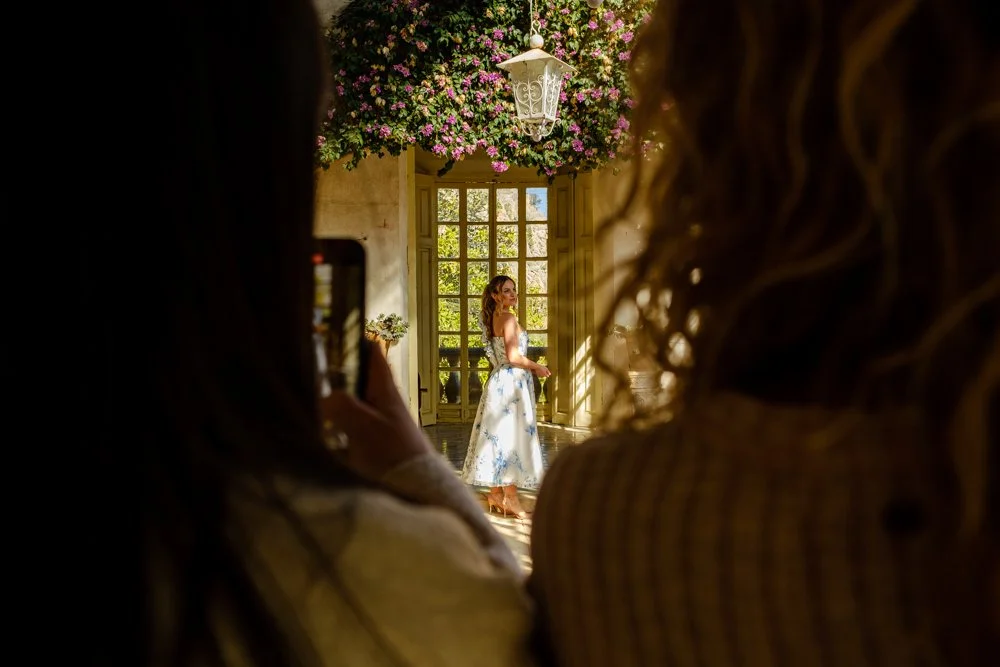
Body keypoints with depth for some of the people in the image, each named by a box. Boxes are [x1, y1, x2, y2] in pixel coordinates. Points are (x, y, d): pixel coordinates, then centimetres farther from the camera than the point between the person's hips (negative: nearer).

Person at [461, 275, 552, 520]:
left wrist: (531, 367, 18)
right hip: (512, 382, -9)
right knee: (512, 435, -6)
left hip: (498, 380, 9)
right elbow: (513, 357, -19)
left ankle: (496, 493, 15)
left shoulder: (492, 318, 14)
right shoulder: (508, 318, -13)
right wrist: (537, 367, -5)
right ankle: (510, 496, -4)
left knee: (498, 435, 10)